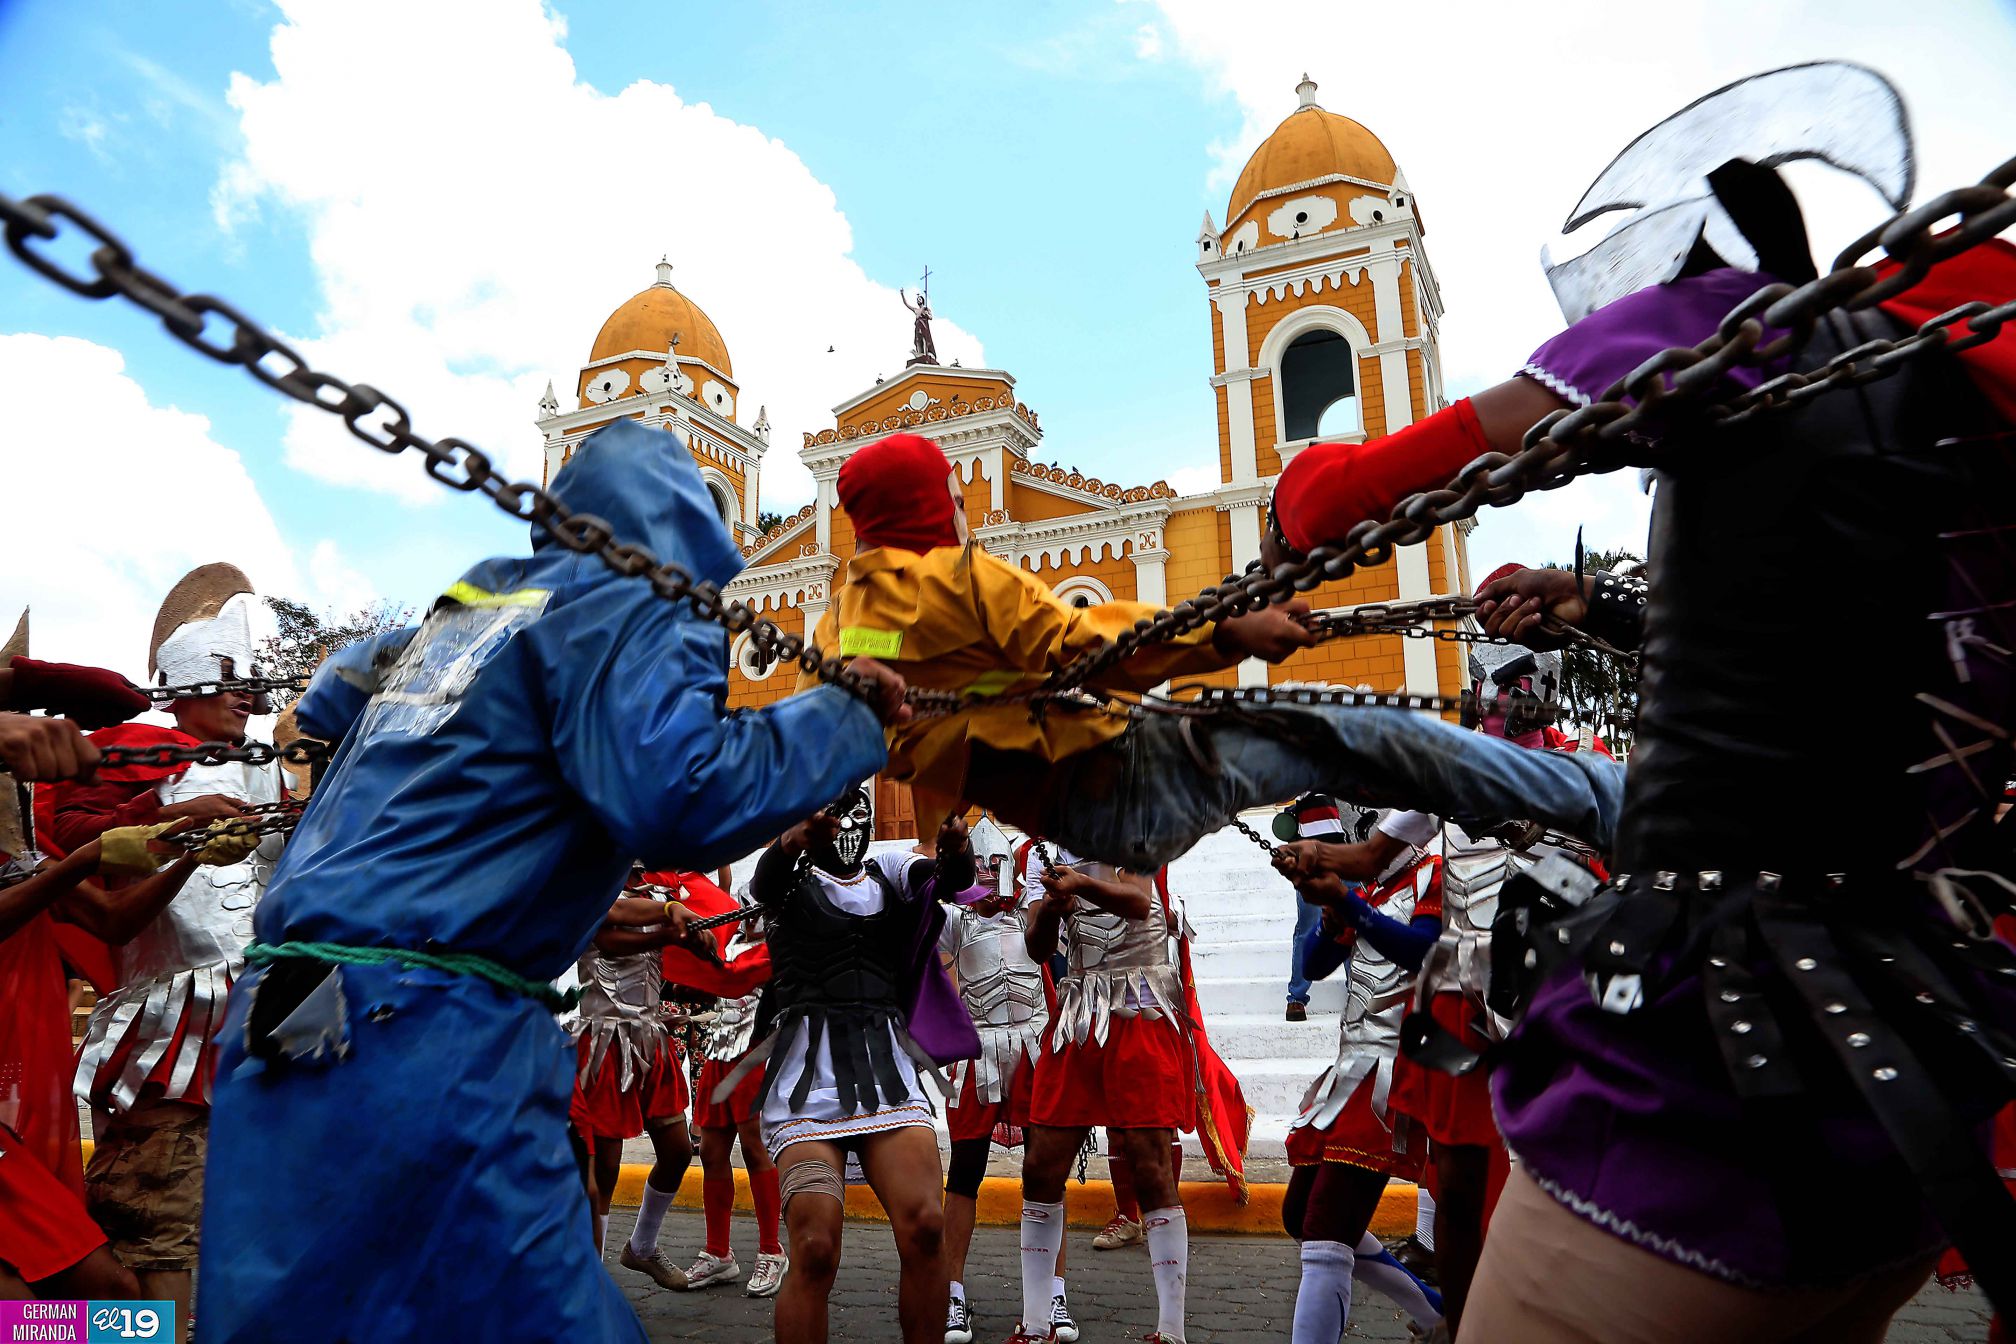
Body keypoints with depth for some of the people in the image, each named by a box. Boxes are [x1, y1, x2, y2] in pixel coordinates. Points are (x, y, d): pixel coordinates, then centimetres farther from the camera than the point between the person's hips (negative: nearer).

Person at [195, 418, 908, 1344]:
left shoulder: (460, 607, 19)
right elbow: (679, 797, -21)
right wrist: (844, 711, -8)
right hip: (426, 1044, -9)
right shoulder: (631, 609, -4)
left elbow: (329, 697, 36)